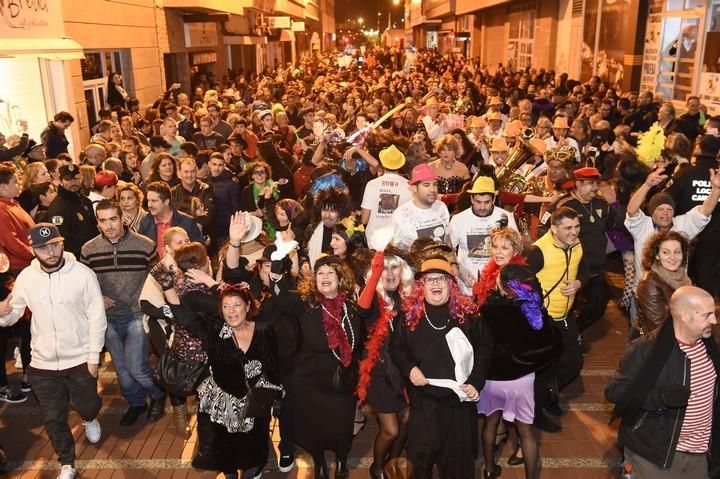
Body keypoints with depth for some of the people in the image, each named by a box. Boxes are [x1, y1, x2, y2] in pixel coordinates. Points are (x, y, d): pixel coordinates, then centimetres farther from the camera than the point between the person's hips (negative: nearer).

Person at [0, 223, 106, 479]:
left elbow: (97, 318, -10)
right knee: (53, 418, 13)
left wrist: (94, 356, -10)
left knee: (86, 405, 16)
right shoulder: (25, 277, -6)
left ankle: (90, 419, 54)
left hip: (80, 359, -2)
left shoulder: (83, 274, -15)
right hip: (43, 363, 2)